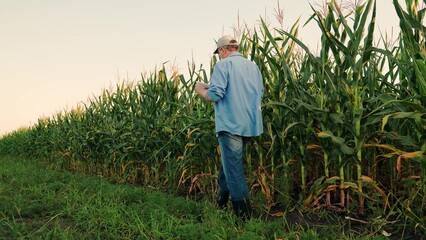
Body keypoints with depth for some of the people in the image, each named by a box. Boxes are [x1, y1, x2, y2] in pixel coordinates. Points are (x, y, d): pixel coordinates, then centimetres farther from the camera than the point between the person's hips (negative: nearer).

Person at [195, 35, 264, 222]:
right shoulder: (253, 66, 13)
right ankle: (221, 201, 33)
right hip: (250, 124, 8)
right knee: (229, 163, 22)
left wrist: (200, 90, 5)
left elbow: (215, 95, -16)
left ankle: (244, 216, 0)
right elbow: (260, 94, 18)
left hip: (230, 125, -7)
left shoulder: (223, 64, -7)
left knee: (234, 171, -2)